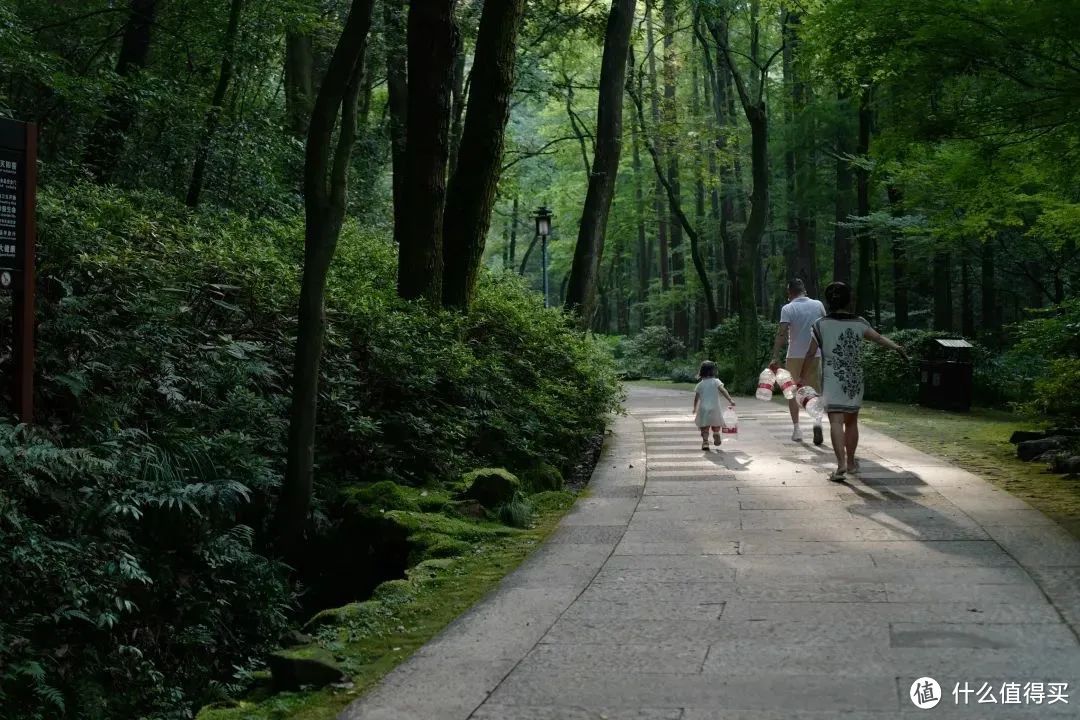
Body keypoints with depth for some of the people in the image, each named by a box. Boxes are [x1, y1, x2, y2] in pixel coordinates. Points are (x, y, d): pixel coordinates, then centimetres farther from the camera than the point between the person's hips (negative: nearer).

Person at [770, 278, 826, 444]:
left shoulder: (787, 308, -7)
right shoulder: (818, 305, 3)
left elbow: (782, 334, -17)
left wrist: (775, 357, -18)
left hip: (795, 355, -2)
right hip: (815, 355, 2)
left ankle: (796, 427, 6)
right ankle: (817, 420, -15)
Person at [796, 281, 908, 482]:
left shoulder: (821, 325, -1)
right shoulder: (859, 323, 5)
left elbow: (810, 353, 2)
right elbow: (879, 338, -9)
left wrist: (802, 375, 12)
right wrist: (897, 347, -12)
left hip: (833, 380, -3)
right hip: (855, 380, 3)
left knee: (836, 421, -11)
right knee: (851, 421, 17)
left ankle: (841, 465, -25)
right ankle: (851, 462, 30)